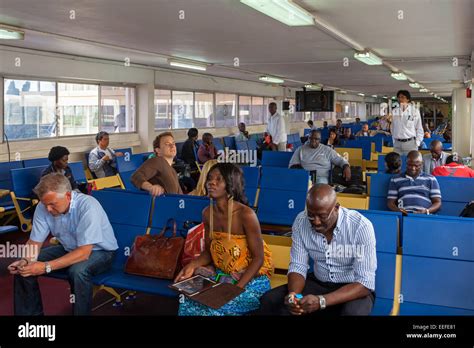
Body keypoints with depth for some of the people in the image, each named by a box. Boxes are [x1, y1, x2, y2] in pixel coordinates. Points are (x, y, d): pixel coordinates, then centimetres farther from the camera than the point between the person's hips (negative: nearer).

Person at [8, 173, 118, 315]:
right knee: (24, 268, -7)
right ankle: (31, 313, 13)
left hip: (99, 251, -6)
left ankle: (81, 313, -12)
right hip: (69, 248, 6)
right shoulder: (43, 207, -16)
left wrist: (46, 267, -38)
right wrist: (25, 260, -26)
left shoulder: (87, 206, -32)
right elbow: (35, 242, -5)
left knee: (77, 271, -36)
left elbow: (84, 253, -33)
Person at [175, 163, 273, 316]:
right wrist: (192, 265, -15)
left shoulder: (246, 215, -24)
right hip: (223, 273, 5)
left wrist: (237, 288, -26)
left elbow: (258, 258, -18)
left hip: (252, 277, -5)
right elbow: (209, 251, 5)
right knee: (190, 300, -12)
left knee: (217, 307, -23)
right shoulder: (207, 213, -5)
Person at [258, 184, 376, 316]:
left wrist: (321, 301, -36)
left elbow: (365, 283, -25)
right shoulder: (301, 221, -12)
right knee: (269, 301, -18)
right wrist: (293, 294, -27)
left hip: (355, 289, -3)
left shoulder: (361, 226, -24)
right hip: (318, 283, 3)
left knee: (353, 312, -36)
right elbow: (298, 265, -4)